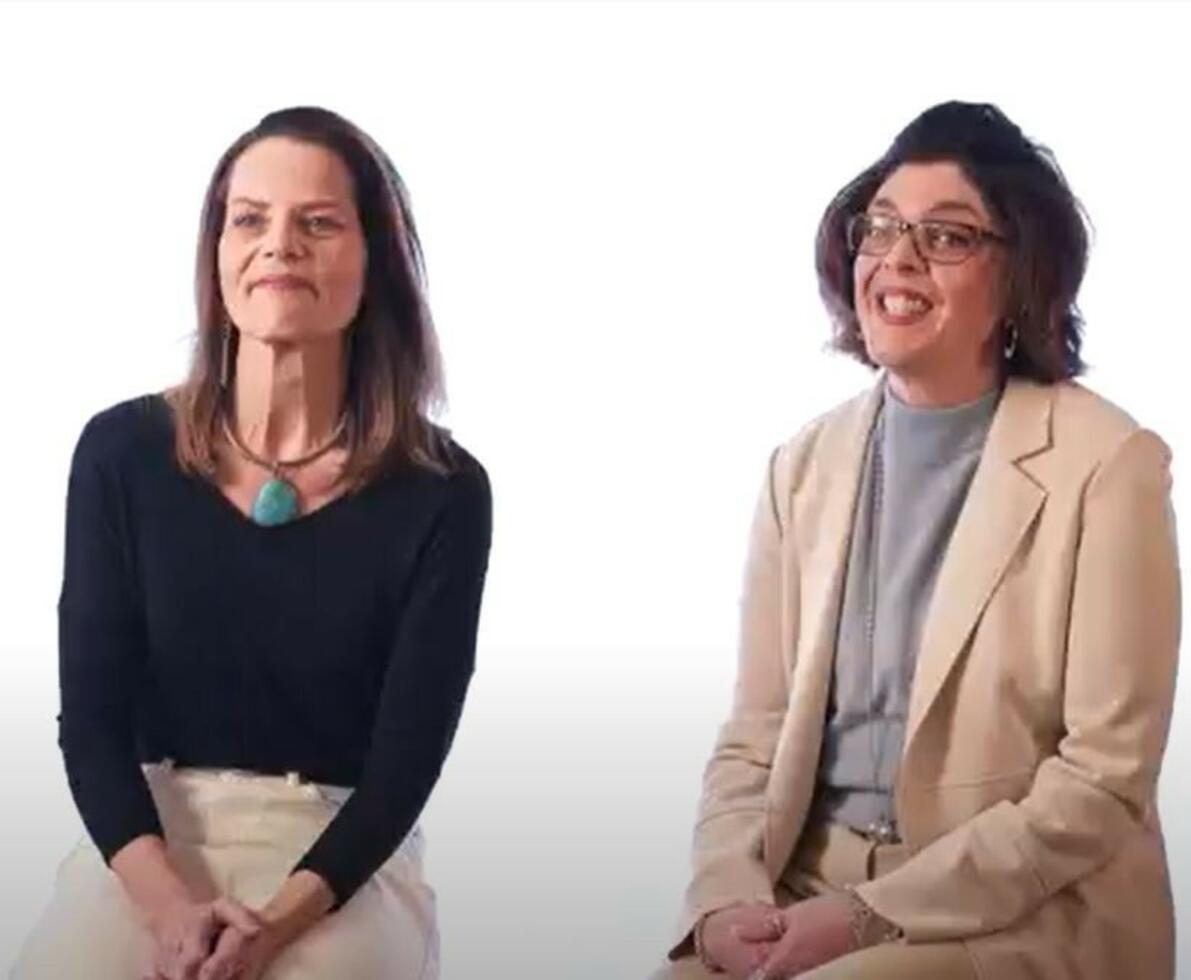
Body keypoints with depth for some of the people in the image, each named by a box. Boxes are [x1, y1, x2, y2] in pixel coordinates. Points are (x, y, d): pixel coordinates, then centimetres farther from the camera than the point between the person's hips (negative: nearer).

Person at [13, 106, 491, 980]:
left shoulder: (442, 492, -5)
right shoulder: (123, 453, -1)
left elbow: (408, 758, -7)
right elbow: (92, 717, -3)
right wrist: (169, 904, -20)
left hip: (344, 862, -1)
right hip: (147, 848, 1)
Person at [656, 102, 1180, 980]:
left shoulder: (1107, 464, -8)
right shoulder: (806, 466, 7)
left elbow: (1104, 782, -11)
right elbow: (754, 739, 8)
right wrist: (730, 897, -11)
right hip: (810, 890, 4)